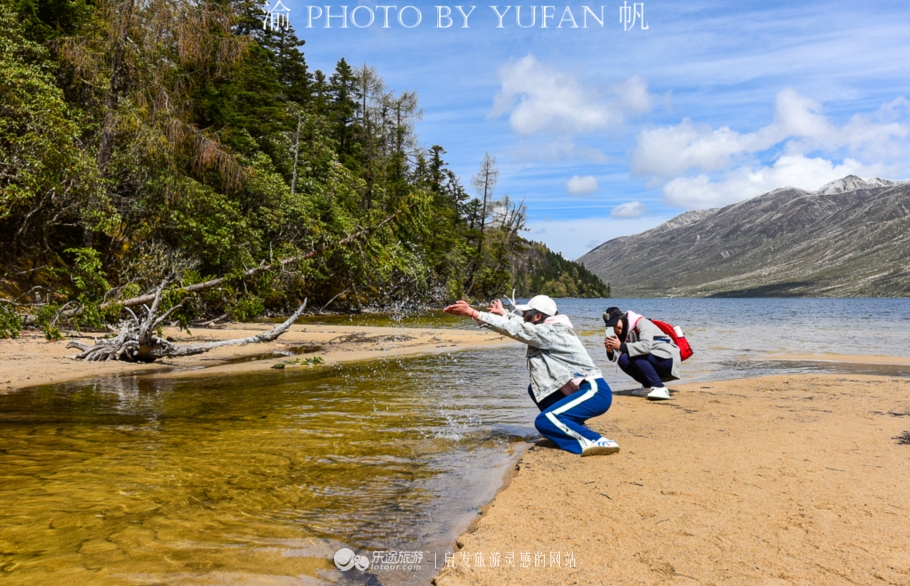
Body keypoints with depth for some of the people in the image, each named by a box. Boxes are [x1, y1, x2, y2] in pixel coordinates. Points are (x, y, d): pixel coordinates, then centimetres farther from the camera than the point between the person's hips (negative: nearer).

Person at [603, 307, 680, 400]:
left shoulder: (641, 322, -15)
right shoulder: (624, 331, 7)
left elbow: (646, 346, -31)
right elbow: (617, 358, 0)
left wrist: (621, 346, -30)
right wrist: (610, 350, -21)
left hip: (668, 358, -8)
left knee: (633, 355, -26)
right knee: (622, 360, -10)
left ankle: (660, 388, -22)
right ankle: (648, 386, 2)